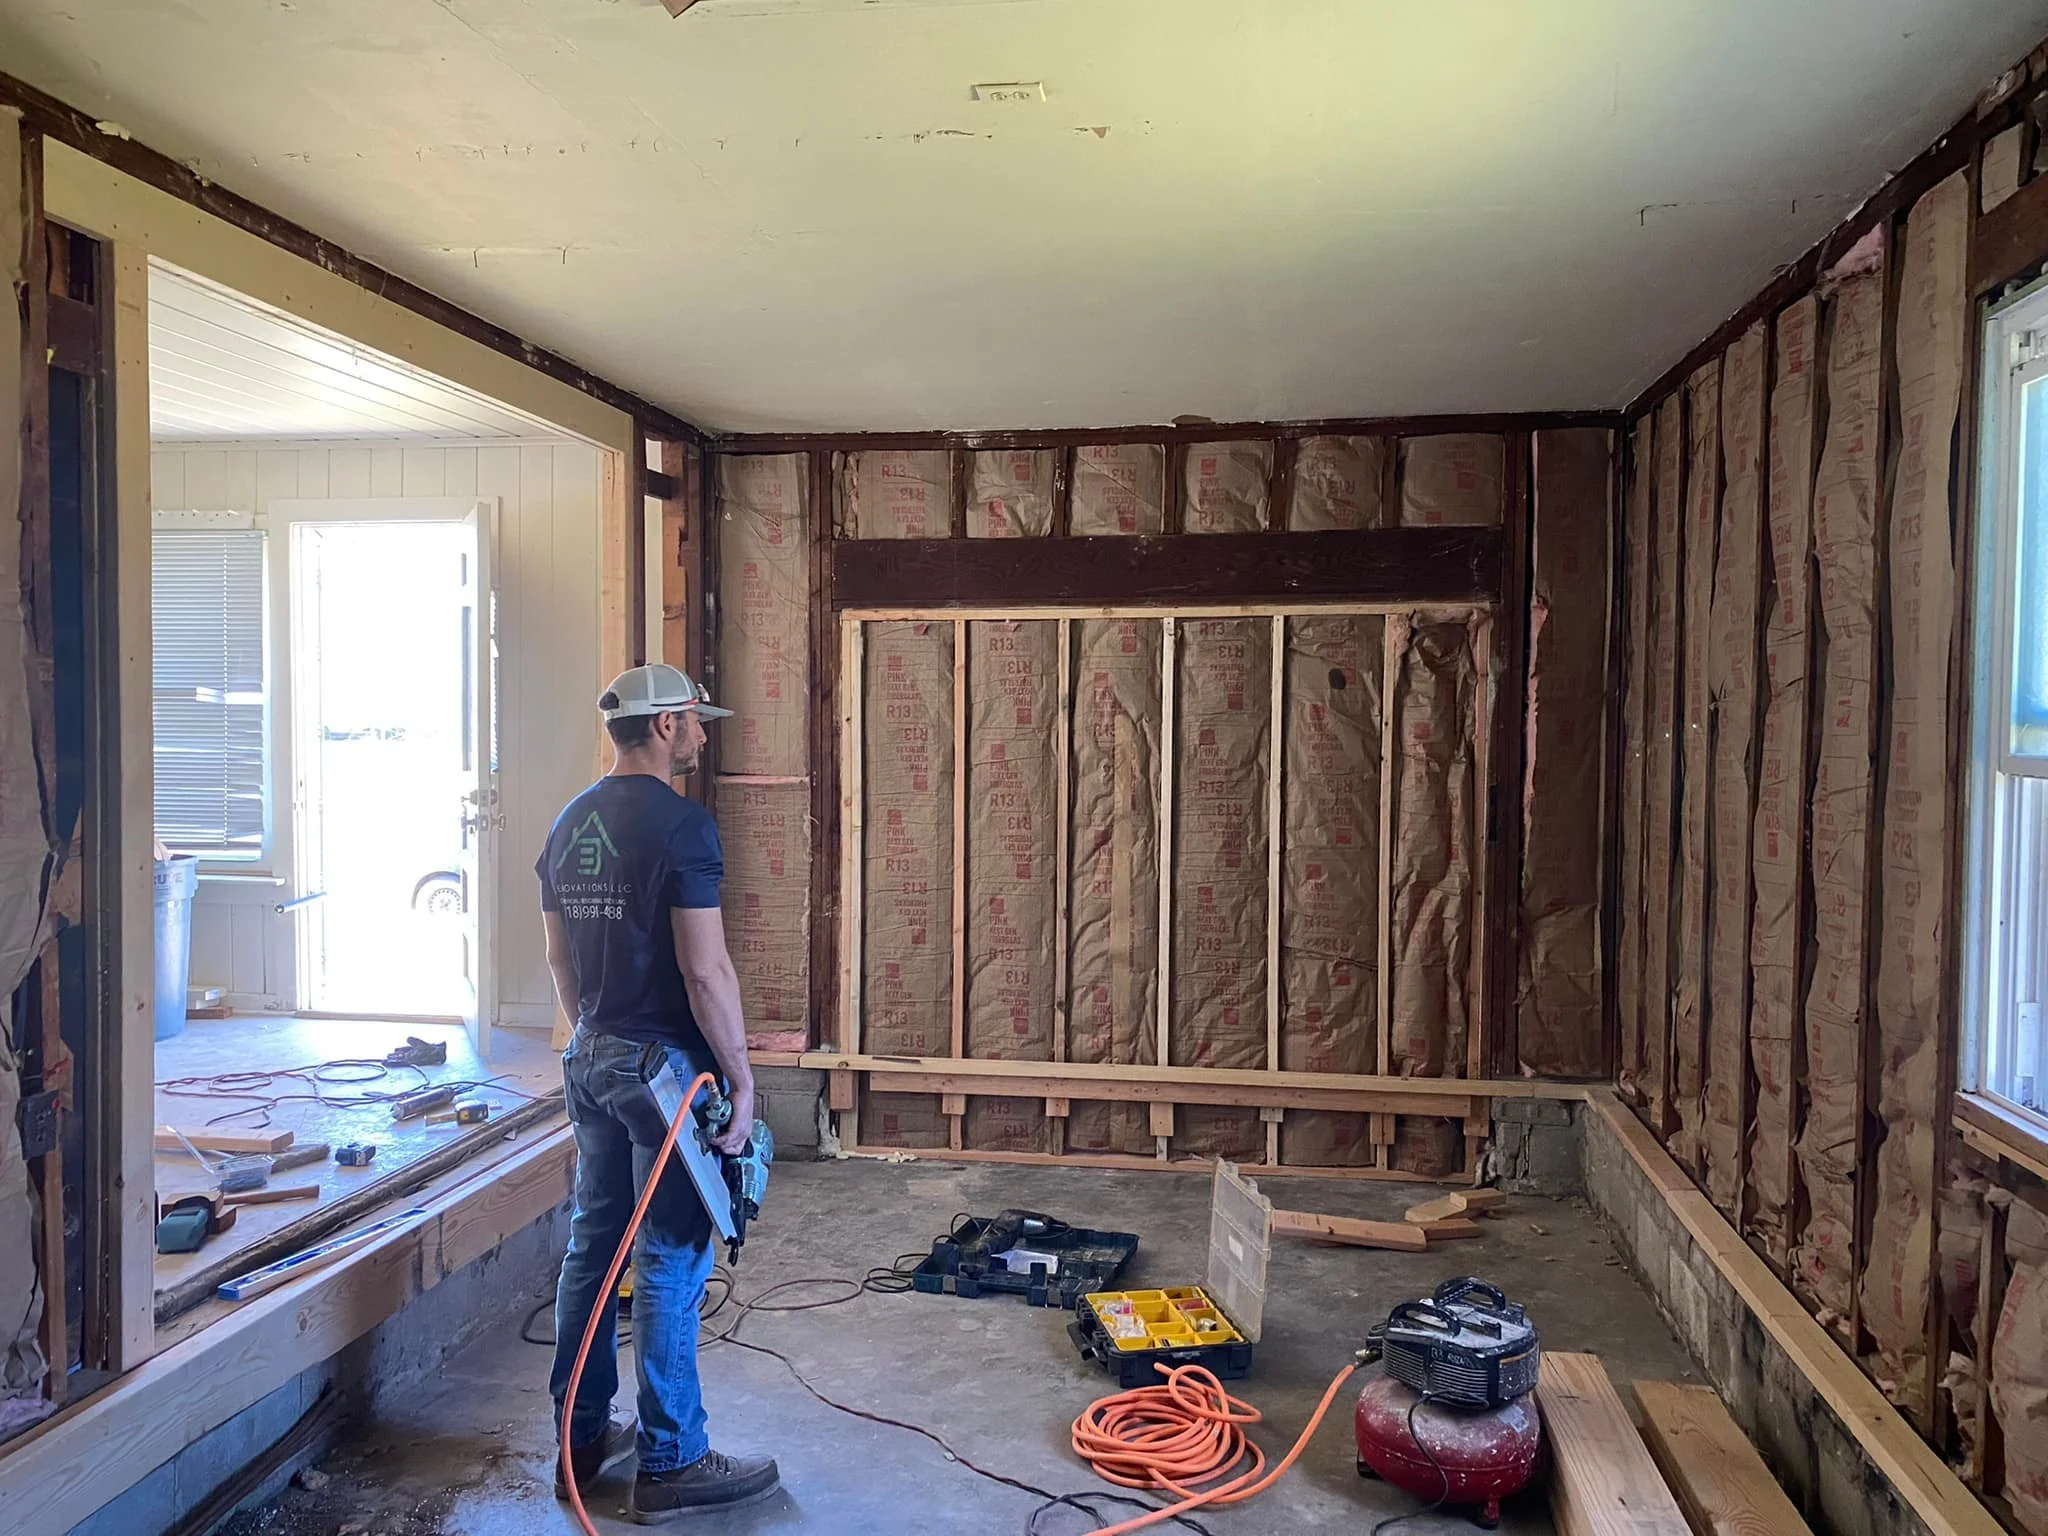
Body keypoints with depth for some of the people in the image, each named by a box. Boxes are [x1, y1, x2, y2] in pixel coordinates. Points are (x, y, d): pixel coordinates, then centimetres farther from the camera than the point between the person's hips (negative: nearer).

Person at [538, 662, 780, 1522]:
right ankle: (669, 1465, 11)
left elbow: (560, 959, 15)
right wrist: (741, 1078, -12)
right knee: (670, 1265, 1)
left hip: (588, 1062, 8)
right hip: (664, 1064, -8)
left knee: (591, 1247, 16)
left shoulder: (568, 825, 9)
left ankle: (582, 1442, 27)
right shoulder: (680, 823, -17)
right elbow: (706, 971, -20)